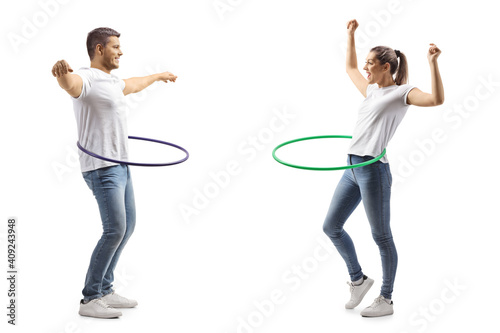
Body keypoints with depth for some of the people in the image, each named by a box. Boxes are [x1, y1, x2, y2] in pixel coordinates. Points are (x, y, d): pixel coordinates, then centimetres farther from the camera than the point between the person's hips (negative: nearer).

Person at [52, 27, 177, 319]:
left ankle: (105, 290, 20)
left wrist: (158, 76, 57)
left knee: (127, 226, 11)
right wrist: (62, 72, -61)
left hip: (121, 165, 10)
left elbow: (133, 85, 40)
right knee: (115, 229, -16)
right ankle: (90, 299, -7)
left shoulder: (112, 82, 17)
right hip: (101, 167, -10)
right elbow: (70, 84, -37)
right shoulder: (86, 79, -12)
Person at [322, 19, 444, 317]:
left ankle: (387, 300, 11)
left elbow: (437, 99, -23)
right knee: (331, 227, 11)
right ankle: (358, 279, 28)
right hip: (352, 169, 8)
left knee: (381, 236, 0)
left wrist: (433, 63, -27)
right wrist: (351, 34, 35)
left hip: (374, 170, -8)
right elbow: (350, 67, 37)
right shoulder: (372, 90, 18)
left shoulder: (402, 91, -4)